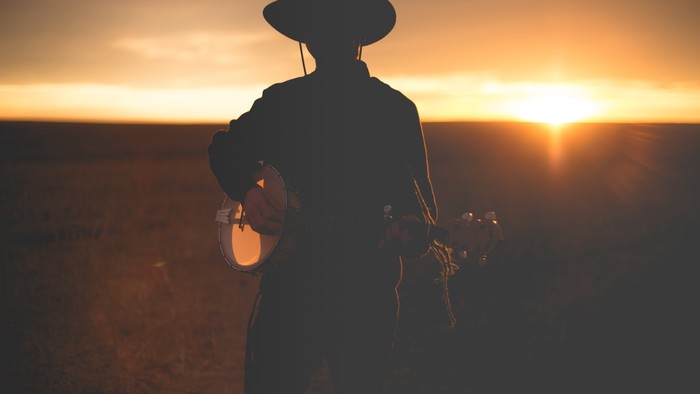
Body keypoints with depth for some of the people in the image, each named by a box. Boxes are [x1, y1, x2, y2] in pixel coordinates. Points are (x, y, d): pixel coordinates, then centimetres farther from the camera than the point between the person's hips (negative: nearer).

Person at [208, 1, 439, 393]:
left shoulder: (396, 108, 0)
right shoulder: (281, 101, 7)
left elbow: (422, 202, -3)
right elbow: (226, 148, 18)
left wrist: (413, 230, -28)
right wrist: (248, 191, -5)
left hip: (368, 291, -1)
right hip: (288, 284, 2)